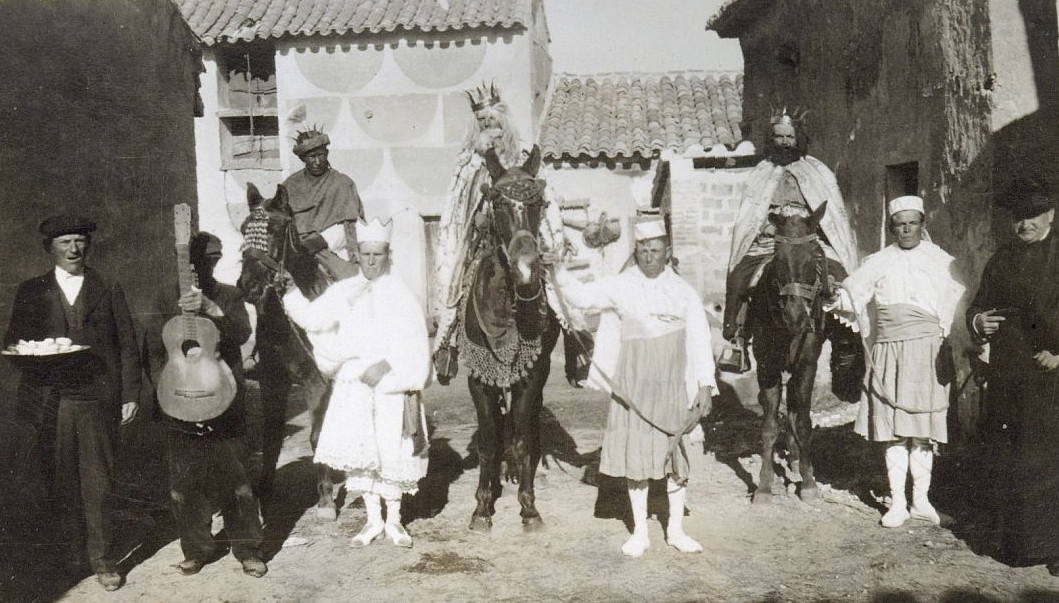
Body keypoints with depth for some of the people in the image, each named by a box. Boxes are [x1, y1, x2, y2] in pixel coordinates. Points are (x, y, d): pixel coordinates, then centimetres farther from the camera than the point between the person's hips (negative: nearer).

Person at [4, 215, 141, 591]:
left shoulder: (109, 289, 8)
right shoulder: (30, 292, 11)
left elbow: (128, 346, 6)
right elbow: (13, 341, 12)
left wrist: (130, 395, -1)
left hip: (98, 400, -1)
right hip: (50, 402, 1)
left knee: (97, 483, 1)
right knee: (60, 482, 7)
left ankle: (101, 558, 10)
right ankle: (74, 547, 24)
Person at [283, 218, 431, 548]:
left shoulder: (401, 294, 1)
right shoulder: (343, 292, 8)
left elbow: (414, 344, -4)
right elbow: (313, 319, -5)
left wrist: (386, 367, -13)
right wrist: (290, 294, -16)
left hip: (392, 388, -2)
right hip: (353, 386, 2)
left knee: (391, 450, 1)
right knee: (359, 449, 2)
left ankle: (394, 520, 16)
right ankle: (373, 519, 16)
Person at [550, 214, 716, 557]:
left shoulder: (684, 292, 4)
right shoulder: (621, 286, 0)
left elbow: (700, 339, 4)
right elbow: (581, 297, -6)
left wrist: (706, 384, -2)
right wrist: (559, 271, -23)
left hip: (672, 385, 1)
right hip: (633, 384, -1)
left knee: (675, 455, 5)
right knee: (635, 454, 4)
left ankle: (676, 529, 21)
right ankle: (640, 532, 17)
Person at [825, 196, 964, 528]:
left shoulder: (940, 260, 9)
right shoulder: (878, 262, 9)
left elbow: (960, 301, 9)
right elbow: (852, 291, 1)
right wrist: (841, 301, -17)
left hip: (928, 351, 0)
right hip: (889, 351, 0)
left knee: (923, 430, 4)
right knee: (894, 429, 2)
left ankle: (921, 500, 17)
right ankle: (897, 503, 11)